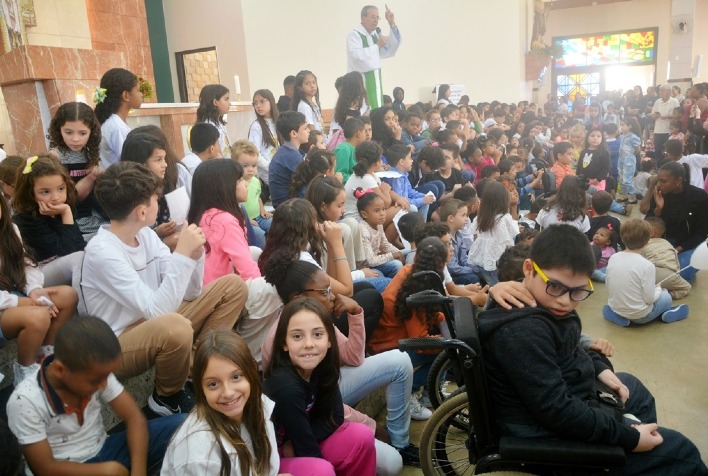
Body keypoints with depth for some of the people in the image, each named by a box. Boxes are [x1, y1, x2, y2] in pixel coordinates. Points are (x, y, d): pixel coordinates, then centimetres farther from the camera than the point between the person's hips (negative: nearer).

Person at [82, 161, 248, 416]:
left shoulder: (145, 234, -1)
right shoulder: (102, 252, -24)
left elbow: (191, 293, 0)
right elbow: (157, 309, -31)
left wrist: (195, 253, -17)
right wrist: (182, 254, -31)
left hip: (154, 324, 8)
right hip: (117, 348, -7)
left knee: (233, 285, 0)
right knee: (176, 326, -41)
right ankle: (167, 397, -8)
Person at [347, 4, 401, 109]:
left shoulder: (376, 35, 15)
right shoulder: (354, 35, -8)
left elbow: (393, 47, 13)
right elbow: (357, 55, -24)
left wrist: (392, 24, 3)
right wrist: (377, 45, -18)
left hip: (375, 81, 8)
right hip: (360, 83, -8)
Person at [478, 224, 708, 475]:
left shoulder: (537, 303, -2)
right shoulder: (523, 331, -35)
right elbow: (557, 411, -33)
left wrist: (599, 368, 5)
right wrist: (629, 438, -23)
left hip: (566, 396, 10)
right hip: (554, 434, -10)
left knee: (634, 388, 32)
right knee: (680, 452, 2)